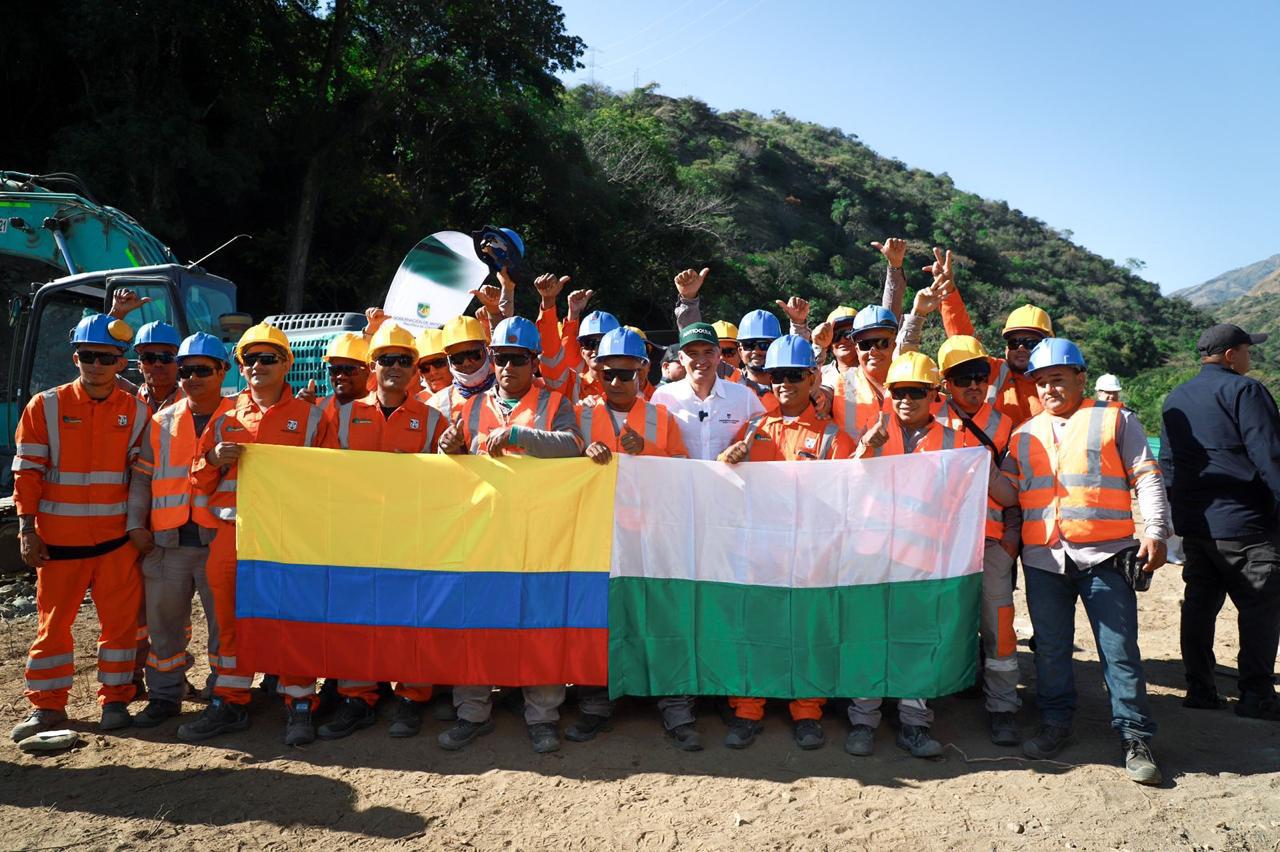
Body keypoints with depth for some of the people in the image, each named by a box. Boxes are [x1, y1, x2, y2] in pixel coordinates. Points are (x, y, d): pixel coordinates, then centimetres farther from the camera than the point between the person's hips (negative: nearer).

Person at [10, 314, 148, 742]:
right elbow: (27, 471, -1)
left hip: (117, 539, 1)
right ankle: (46, 705, 23)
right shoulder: (45, 406, -1)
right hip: (58, 539, 0)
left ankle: (115, 699, 20)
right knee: (53, 621, 9)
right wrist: (27, 529, -6)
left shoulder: (136, 412, 2)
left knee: (120, 620, 6)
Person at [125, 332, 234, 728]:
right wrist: (136, 524, 4)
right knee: (163, 619, 12)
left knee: (224, 619, 4)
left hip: (221, 538, -4)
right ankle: (164, 695, 27)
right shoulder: (161, 423, 11)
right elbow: (141, 477, 14)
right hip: (165, 541, 4)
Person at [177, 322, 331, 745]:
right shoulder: (225, 417, 14)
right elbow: (201, 480, 16)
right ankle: (230, 704, 24)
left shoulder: (310, 416, 4)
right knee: (231, 619, 10)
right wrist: (214, 459, -4)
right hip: (231, 532, 4)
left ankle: (300, 706, 13)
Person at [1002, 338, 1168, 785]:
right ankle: (1055, 722, 24)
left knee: (1120, 649, -1)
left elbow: (1147, 478, 1)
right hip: (1042, 559, 4)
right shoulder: (1024, 434, 16)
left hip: (1104, 556, -3)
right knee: (1050, 647, 10)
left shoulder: (1115, 420, 6)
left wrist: (1155, 532, -8)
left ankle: (1135, 737, 9)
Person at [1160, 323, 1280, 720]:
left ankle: (1199, 689, 15)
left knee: (1199, 602, 11)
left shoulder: (1175, 399, 15)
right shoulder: (1243, 390, -9)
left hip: (1193, 523, 7)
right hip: (1244, 523, -7)